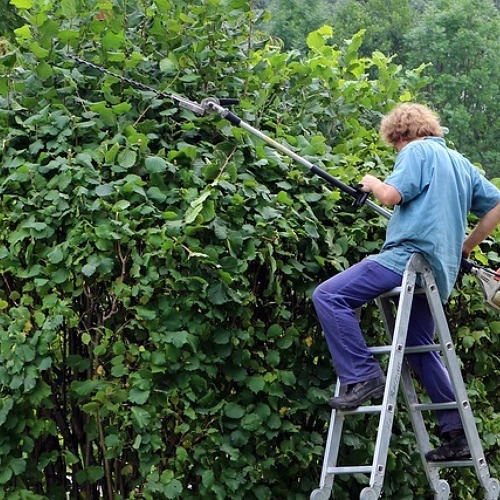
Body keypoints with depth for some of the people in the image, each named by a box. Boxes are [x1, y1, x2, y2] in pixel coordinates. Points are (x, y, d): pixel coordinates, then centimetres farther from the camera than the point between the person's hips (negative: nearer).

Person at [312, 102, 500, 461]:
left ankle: (361, 377, -21)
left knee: (328, 296, -13)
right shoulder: (461, 163, 24)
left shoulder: (417, 151, -1)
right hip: (440, 270, 9)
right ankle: (457, 433, 18)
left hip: (411, 254, -9)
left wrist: (372, 183, 6)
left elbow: (393, 194, -15)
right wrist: (466, 246, 26)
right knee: (421, 347, 19)